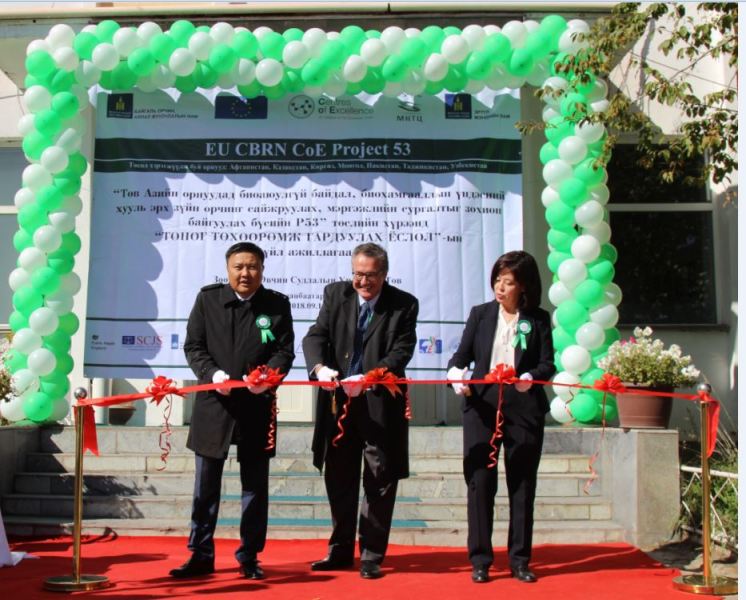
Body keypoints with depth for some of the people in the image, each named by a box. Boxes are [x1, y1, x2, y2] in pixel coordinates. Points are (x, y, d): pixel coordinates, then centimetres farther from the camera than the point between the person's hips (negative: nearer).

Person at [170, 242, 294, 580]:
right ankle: (201, 556, 19)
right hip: (213, 405, 0)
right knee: (205, 486, 8)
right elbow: (193, 346, 1)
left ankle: (249, 557, 20)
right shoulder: (207, 298, 3)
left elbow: (285, 350, -1)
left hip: (257, 408, 0)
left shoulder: (277, 304, 3)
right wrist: (212, 373, -16)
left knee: (255, 486, 8)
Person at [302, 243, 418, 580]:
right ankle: (340, 552, 26)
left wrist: (367, 379, -28)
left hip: (381, 403, -3)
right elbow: (315, 336, -4)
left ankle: (372, 556, 15)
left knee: (379, 480, 3)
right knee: (338, 478, 12)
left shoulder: (404, 304, -5)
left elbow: (401, 352, -14)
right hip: (337, 401, 3)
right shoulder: (335, 294, 3)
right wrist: (319, 367, -25)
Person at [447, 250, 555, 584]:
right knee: (480, 482, 1)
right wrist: (456, 372, -16)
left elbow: (547, 363, -3)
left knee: (522, 485, 7)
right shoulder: (480, 314, 8)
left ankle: (519, 560, 17)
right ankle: (480, 560, 10)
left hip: (524, 409, 0)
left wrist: (530, 377, -23)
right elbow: (462, 354, 6)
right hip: (481, 406, 1)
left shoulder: (539, 319, 4)